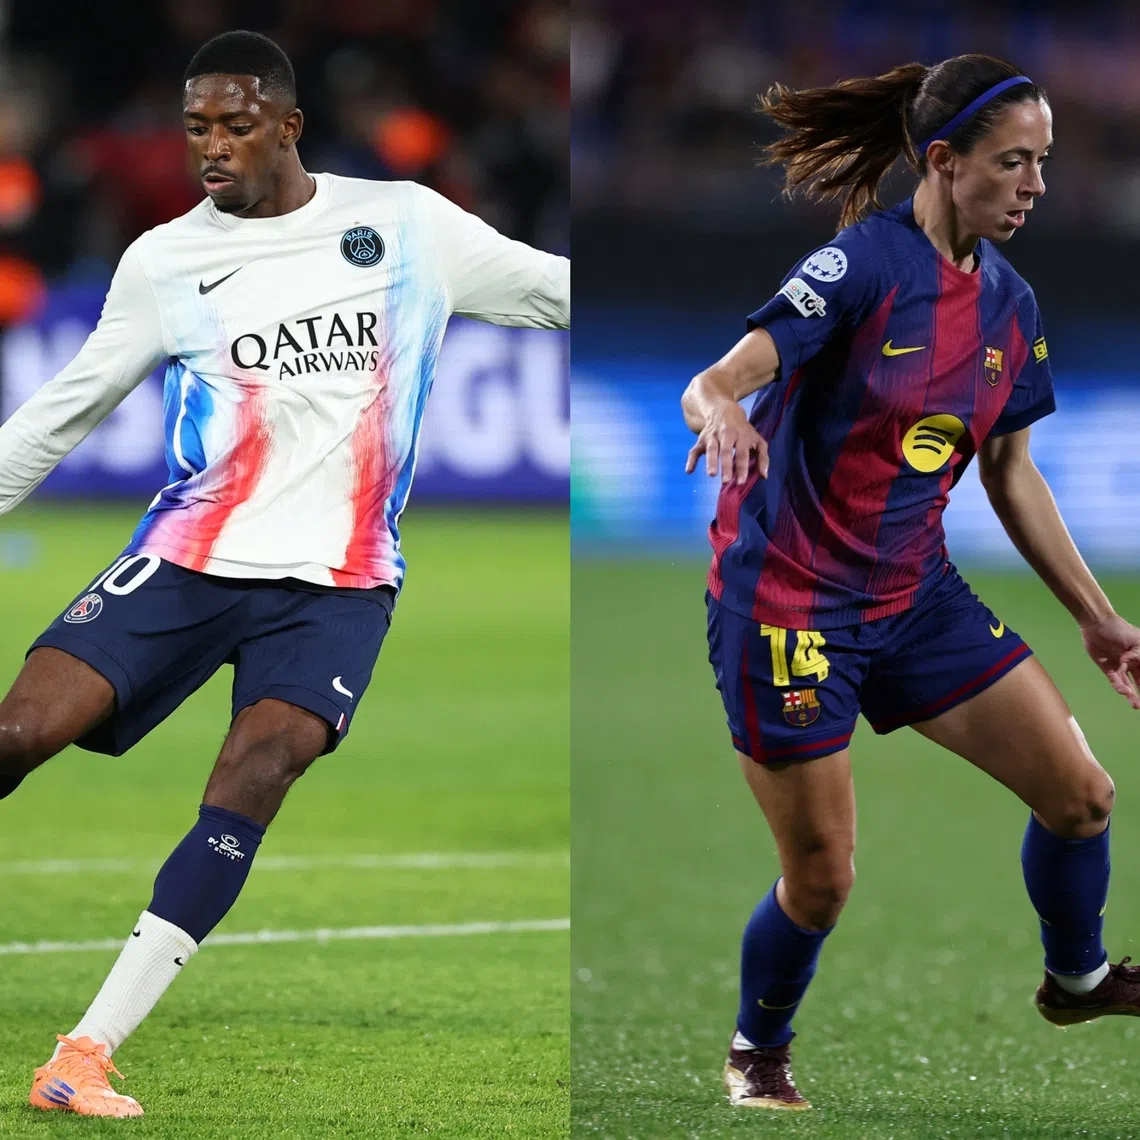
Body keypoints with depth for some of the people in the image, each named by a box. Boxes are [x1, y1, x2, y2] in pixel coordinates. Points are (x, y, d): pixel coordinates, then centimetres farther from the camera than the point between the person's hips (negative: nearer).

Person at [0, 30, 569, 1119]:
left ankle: (88, 1052, -24)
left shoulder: (405, 225, 4)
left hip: (334, 580, -1)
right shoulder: (165, 261, 6)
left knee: (255, 773, -24)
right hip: (186, 558, 1)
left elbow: (556, 288, 10)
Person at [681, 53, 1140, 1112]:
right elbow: (712, 383, -30)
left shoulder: (1010, 302, 3)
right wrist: (723, 411, -54)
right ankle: (756, 1051, 26)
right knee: (821, 876, -2)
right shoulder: (864, 265, -19)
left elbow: (1011, 475, 15)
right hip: (786, 598, -7)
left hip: (912, 591, 7)